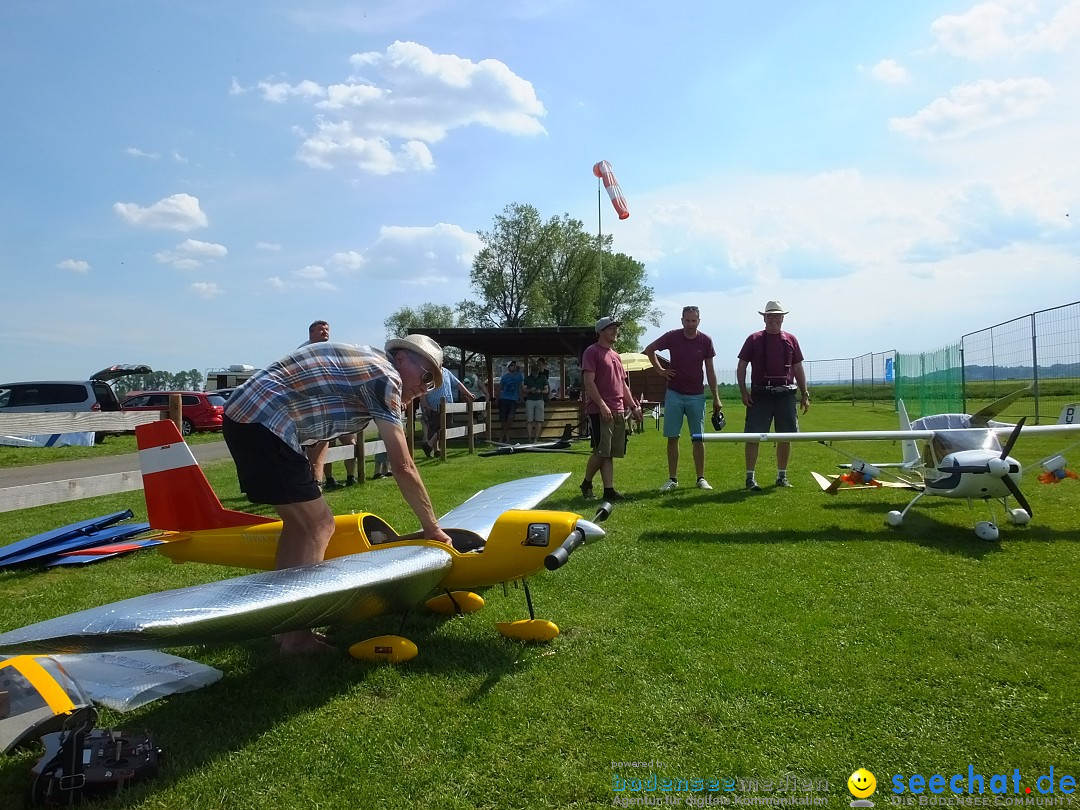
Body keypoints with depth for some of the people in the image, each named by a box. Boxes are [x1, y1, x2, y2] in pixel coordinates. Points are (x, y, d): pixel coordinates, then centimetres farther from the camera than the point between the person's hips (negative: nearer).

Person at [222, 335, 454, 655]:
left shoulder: (366, 360, 20)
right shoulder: (386, 376, -8)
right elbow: (403, 468, -9)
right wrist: (432, 528, 0)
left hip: (241, 414, 10)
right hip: (265, 423, -10)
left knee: (300, 522, 16)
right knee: (319, 526, -4)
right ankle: (296, 636, 2)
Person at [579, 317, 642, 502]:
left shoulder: (615, 355, 21)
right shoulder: (592, 352, -4)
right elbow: (589, 382, -13)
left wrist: (633, 406, 18)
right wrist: (602, 405, -19)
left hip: (618, 411, 8)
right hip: (600, 411, -8)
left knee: (610, 452, 5)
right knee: (601, 451, -8)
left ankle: (609, 490, 5)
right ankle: (586, 484, 11)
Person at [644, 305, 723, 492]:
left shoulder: (705, 341, -2)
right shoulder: (672, 337, -4)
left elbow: (710, 371, 3)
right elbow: (649, 350, 11)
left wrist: (716, 398, 3)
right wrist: (660, 370, 3)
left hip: (696, 396, 0)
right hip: (674, 394, 0)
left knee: (698, 438, 3)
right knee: (672, 438, 1)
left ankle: (701, 478, 13)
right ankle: (672, 479, 9)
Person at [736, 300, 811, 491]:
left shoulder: (790, 340, 11)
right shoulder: (754, 339, 4)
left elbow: (798, 369, 14)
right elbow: (741, 367, 4)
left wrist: (805, 394, 9)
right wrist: (743, 391, -6)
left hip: (786, 394, 3)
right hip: (760, 394, -3)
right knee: (753, 435, -5)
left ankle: (782, 475, 19)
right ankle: (750, 477, 2)